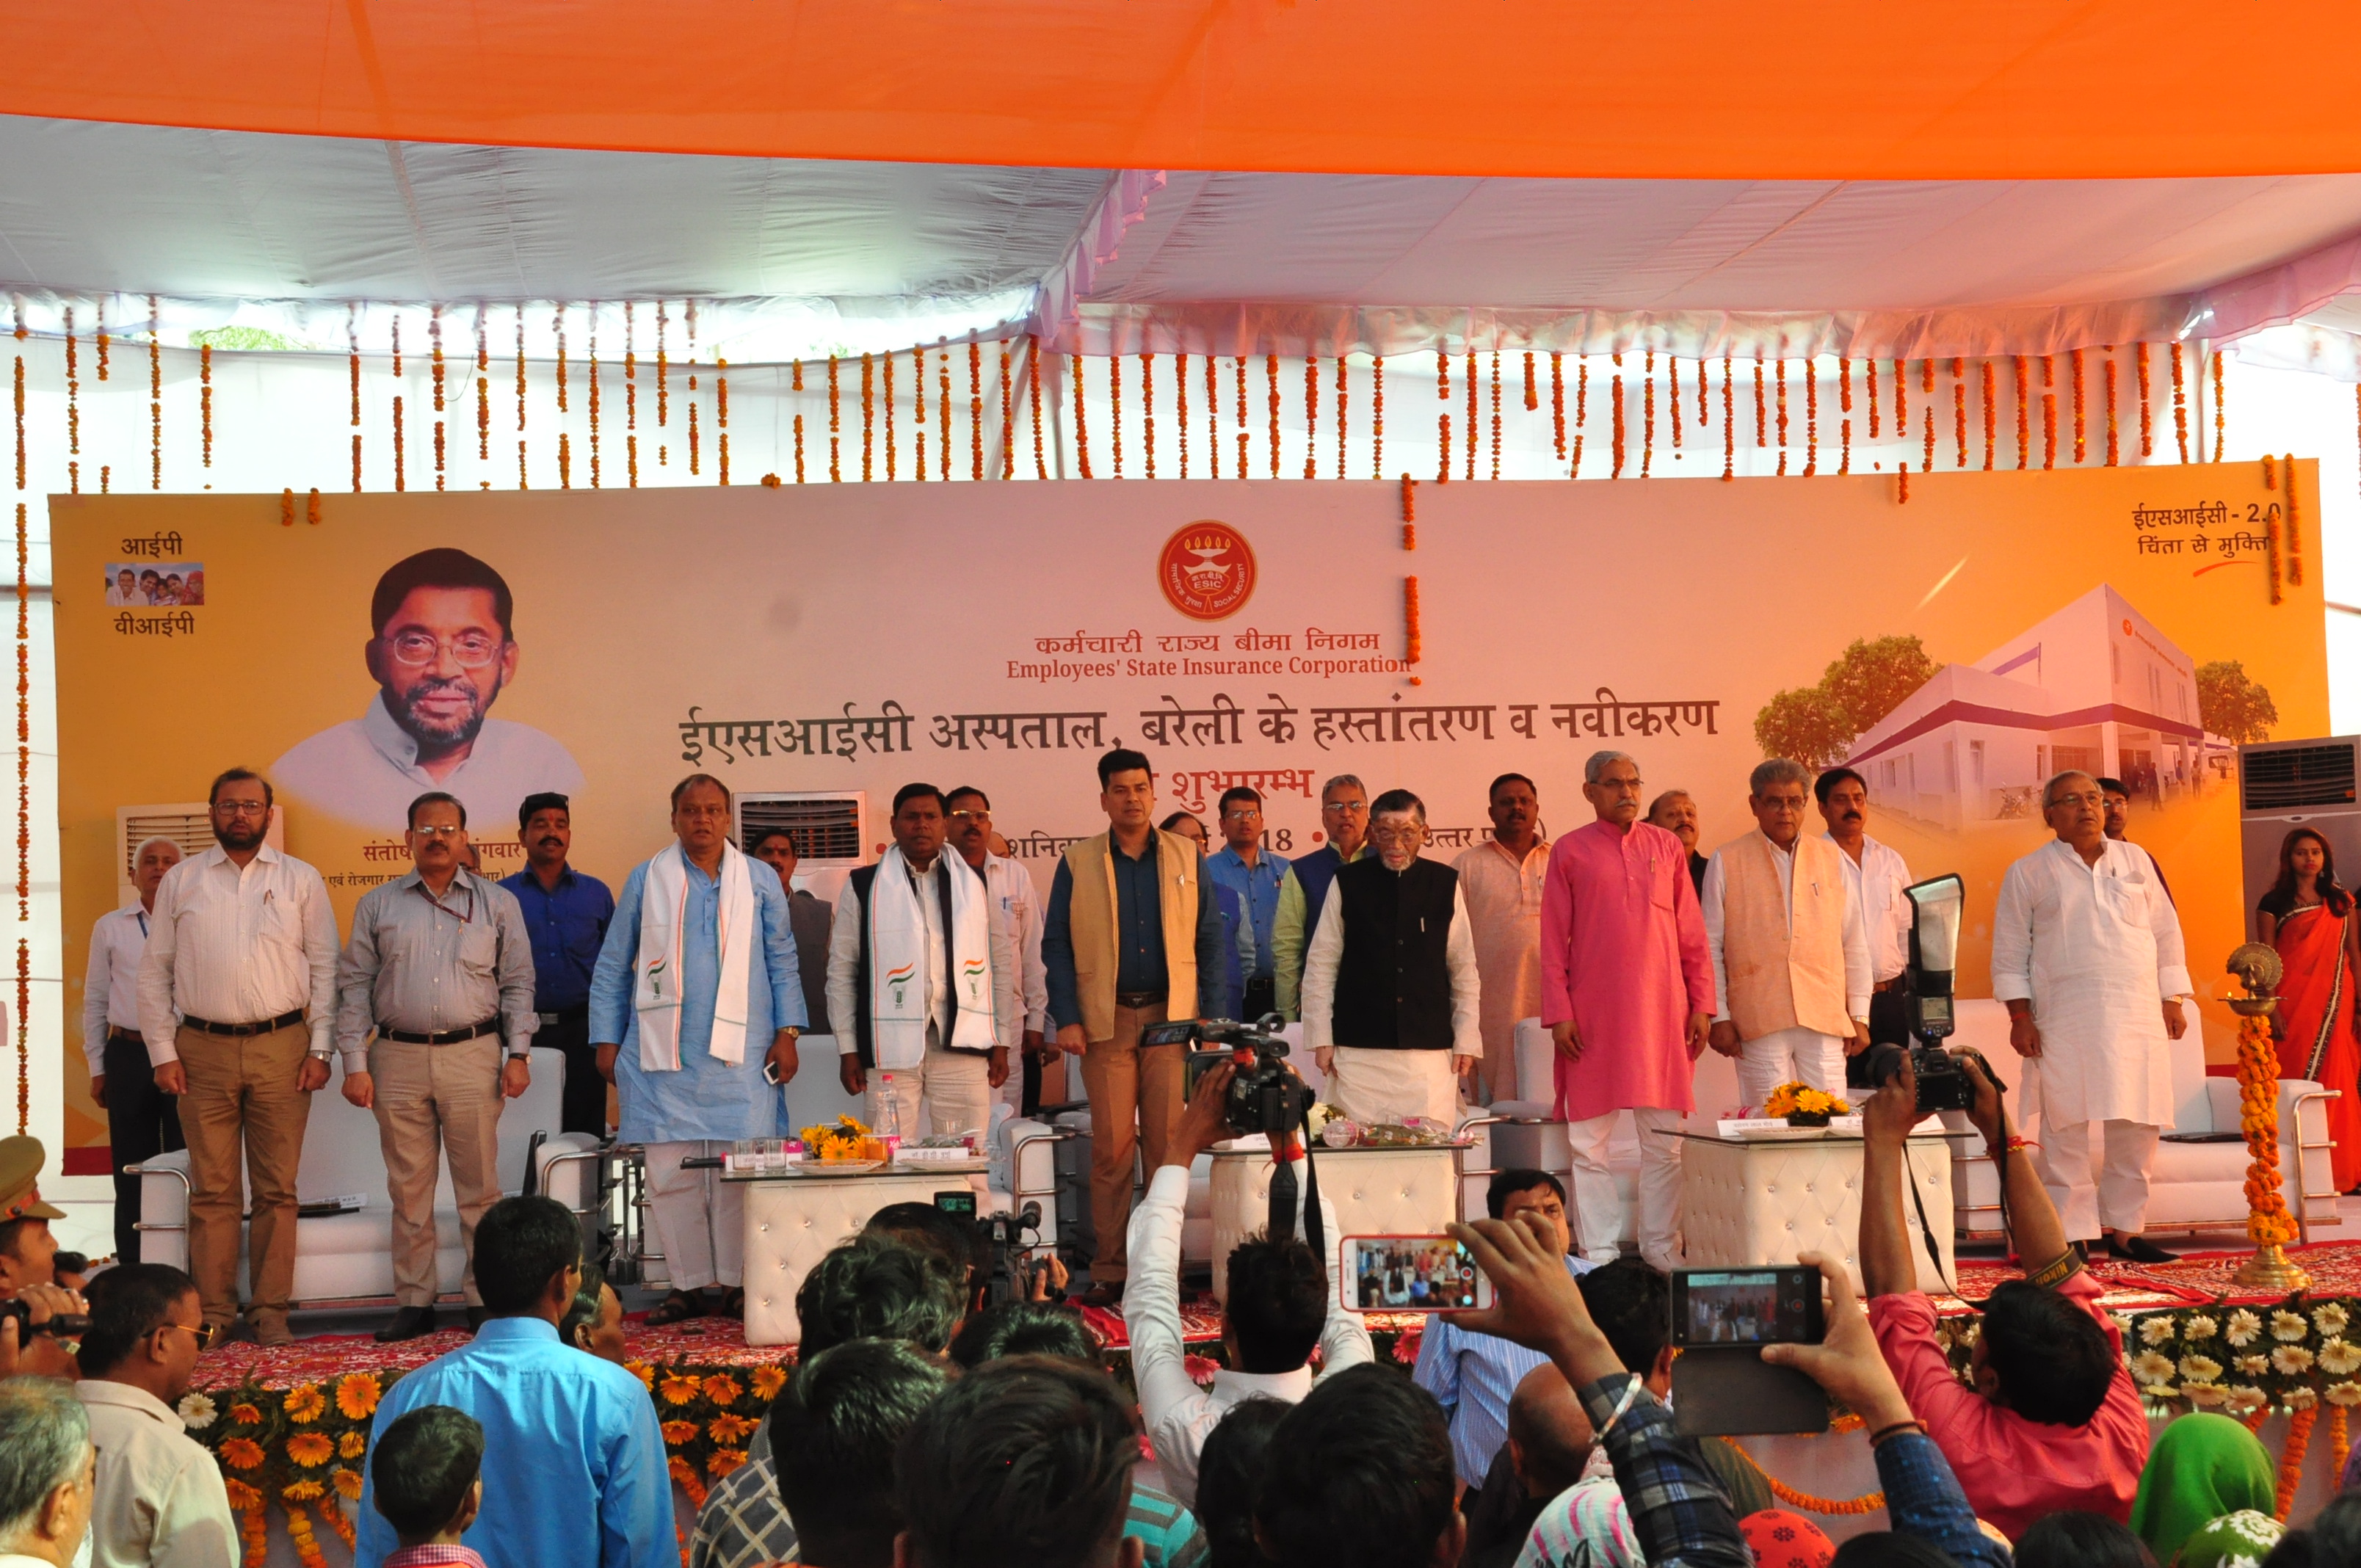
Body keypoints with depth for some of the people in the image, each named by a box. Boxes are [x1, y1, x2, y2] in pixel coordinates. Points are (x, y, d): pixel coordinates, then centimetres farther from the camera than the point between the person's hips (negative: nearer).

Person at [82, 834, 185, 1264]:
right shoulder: (110, 928, 9)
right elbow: (95, 1001, 12)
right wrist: (96, 1067, 9)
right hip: (128, 1055, 2)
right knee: (132, 1168, 7)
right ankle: (132, 1269, 16)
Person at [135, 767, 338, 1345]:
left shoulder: (301, 880, 7)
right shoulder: (180, 882, 9)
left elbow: (325, 968, 6)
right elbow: (155, 972, 9)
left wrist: (320, 1050, -1)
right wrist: (162, 1052, 2)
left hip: (281, 1047, 0)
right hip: (203, 1049, 0)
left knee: (277, 1189, 2)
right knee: (212, 1189, 3)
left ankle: (270, 1310, 8)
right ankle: (213, 1312, 9)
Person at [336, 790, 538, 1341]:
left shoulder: (498, 903, 9)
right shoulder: (377, 905, 10)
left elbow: (518, 983, 9)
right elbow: (354, 986, 8)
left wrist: (518, 1053, 1)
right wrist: (355, 1063, 0)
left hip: (473, 1056, -1)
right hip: (398, 1058, 1)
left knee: (479, 1185, 0)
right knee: (408, 1190, 4)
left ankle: (485, 1298, 6)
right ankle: (414, 1302, 11)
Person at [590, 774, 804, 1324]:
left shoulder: (760, 881, 10)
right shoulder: (646, 880, 8)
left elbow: (782, 962, 12)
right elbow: (613, 967, 10)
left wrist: (787, 1032, 3)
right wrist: (607, 1040, 4)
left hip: (741, 1052, 0)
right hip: (663, 1055, 0)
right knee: (670, 1172, 0)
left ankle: (738, 1281, 5)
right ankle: (688, 1284, 9)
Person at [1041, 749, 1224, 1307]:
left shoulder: (1186, 858, 9)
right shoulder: (1077, 862, 6)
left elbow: (1209, 938, 9)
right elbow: (1056, 944, 4)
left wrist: (1209, 1011, 1)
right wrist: (1066, 1019, -5)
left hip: (1171, 1017, 1)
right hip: (1106, 1019, -1)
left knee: (1168, 1144, 0)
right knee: (1111, 1146, -1)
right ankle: (1108, 1270, 4)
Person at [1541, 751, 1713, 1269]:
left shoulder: (1666, 847, 11)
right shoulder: (1571, 851, 5)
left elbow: (1692, 935, 12)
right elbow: (1553, 940, 3)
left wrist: (1701, 1004, 5)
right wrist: (1559, 1013, -4)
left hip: (1662, 1012, 2)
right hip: (1593, 1016, -2)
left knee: (1665, 1140, 3)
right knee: (1589, 1142, -1)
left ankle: (1662, 1254, 11)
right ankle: (1599, 1257, 7)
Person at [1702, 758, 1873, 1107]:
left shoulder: (1830, 858, 15)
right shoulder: (1727, 862, 7)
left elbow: (1854, 943, 16)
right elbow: (1710, 945, 7)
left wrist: (1860, 1014, 11)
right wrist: (1719, 1017, 1)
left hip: (1826, 1021, 2)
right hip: (1758, 1023, -2)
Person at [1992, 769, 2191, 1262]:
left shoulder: (2136, 861, 14)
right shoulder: (2029, 873, 5)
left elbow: (2166, 933, 17)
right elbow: (2009, 951, 5)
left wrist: (2172, 1001, 11)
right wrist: (2020, 1017, -3)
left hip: (2138, 1015, 3)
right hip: (2065, 1022, -3)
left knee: (2138, 1128, 3)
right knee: (2067, 1129, -6)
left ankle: (2125, 1228, 15)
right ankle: (2071, 1234, 1)